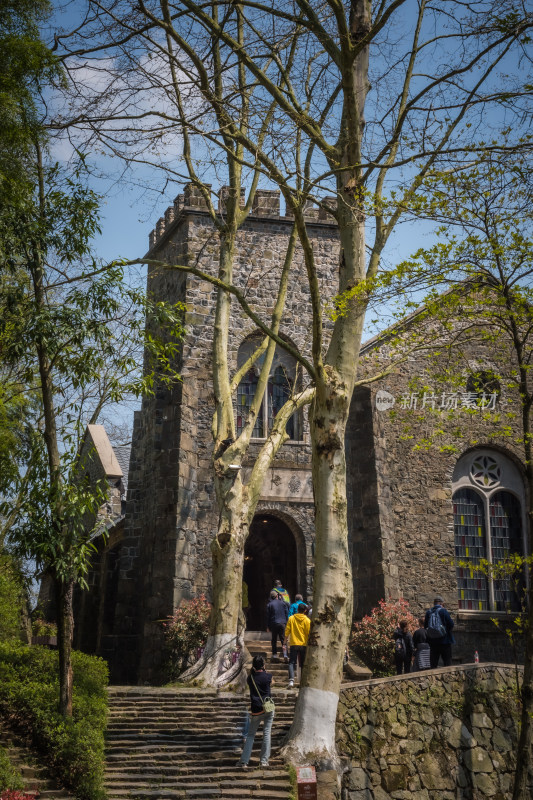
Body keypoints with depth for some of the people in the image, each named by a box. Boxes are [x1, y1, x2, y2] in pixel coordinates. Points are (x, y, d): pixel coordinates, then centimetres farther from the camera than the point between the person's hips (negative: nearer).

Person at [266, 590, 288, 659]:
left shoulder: (269, 605, -1)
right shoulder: (283, 603, 3)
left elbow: (268, 616, 2)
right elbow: (287, 614, 6)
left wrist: (268, 626, 8)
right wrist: (286, 623, 14)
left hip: (274, 624, -1)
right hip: (282, 623, 1)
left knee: (274, 639, 9)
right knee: (283, 639, 3)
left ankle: (274, 653, 7)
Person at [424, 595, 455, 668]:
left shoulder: (428, 612, 4)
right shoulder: (443, 611, -9)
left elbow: (425, 626, 9)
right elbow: (451, 624, -11)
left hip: (432, 642, 4)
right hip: (444, 641, -4)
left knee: (433, 663, 8)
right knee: (447, 663, 3)